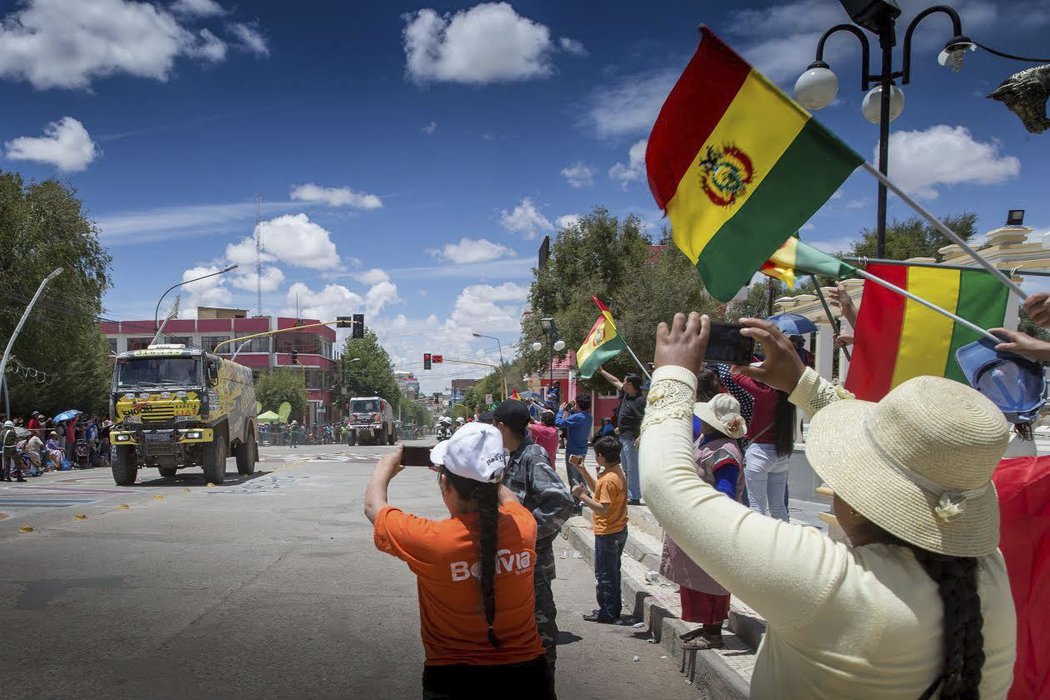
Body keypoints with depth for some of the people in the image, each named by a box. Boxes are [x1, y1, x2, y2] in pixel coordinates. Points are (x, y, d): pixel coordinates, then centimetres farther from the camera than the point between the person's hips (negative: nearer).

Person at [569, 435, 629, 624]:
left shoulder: (609, 479, -25)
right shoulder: (618, 472, 5)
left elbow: (603, 508, -29)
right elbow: (597, 489, 16)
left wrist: (581, 495, -24)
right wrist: (582, 471, 10)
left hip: (607, 534, -10)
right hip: (619, 531, 10)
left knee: (604, 574, 2)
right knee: (612, 571, 19)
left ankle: (608, 613, 11)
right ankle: (614, 609, 29)